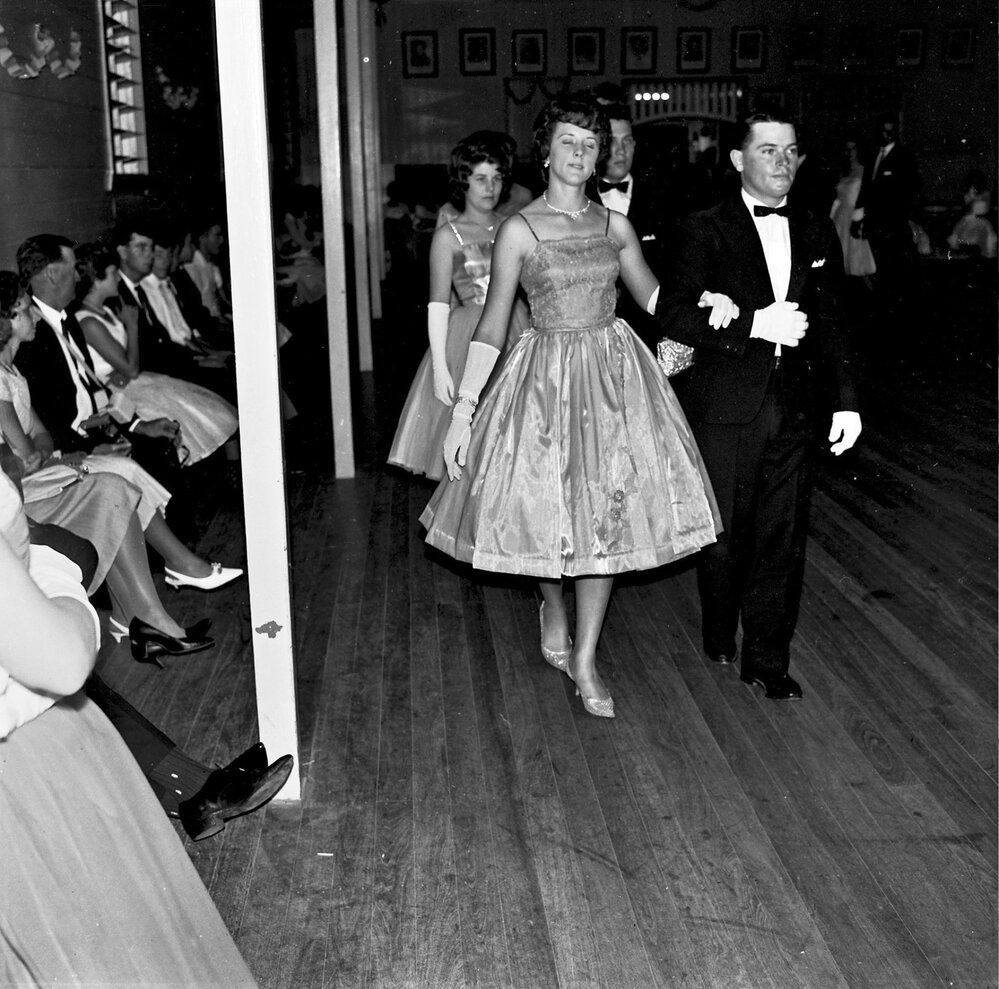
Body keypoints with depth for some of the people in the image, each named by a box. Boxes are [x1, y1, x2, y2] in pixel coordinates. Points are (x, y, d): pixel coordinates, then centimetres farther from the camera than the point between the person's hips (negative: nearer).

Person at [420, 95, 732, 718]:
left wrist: (708, 304, -2)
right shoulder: (520, 229, -4)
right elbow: (492, 325, -4)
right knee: (548, 510, 2)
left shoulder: (615, 226, 6)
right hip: (548, 377, -3)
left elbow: (654, 297, 17)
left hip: (615, 373, 3)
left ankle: (584, 659, 13)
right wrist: (462, 409, -8)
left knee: (607, 512, 1)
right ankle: (554, 611, 36)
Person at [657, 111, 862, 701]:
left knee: (784, 538, 7)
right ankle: (719, 634, 33)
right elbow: (674, 315, -11)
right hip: (725, 409, -3)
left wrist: (848, 400, 4)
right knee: (725, 535, 8)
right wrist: (755, 324, -20)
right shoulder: (707, 231, -3)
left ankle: (768, 658, 21)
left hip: (793, 408, 3)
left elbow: (832, 322, 12)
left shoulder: (817, 233, 10)